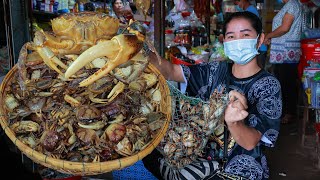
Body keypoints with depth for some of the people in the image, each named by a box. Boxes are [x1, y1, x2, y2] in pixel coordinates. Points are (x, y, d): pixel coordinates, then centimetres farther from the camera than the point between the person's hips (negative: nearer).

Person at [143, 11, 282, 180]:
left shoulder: (269, 85, -12)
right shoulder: (216, 70, 0)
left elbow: (250, 142, -21)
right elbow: (170, 71, -8)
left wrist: (232, 122, -43)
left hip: (241, 166, -4)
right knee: (150, 153, -13)